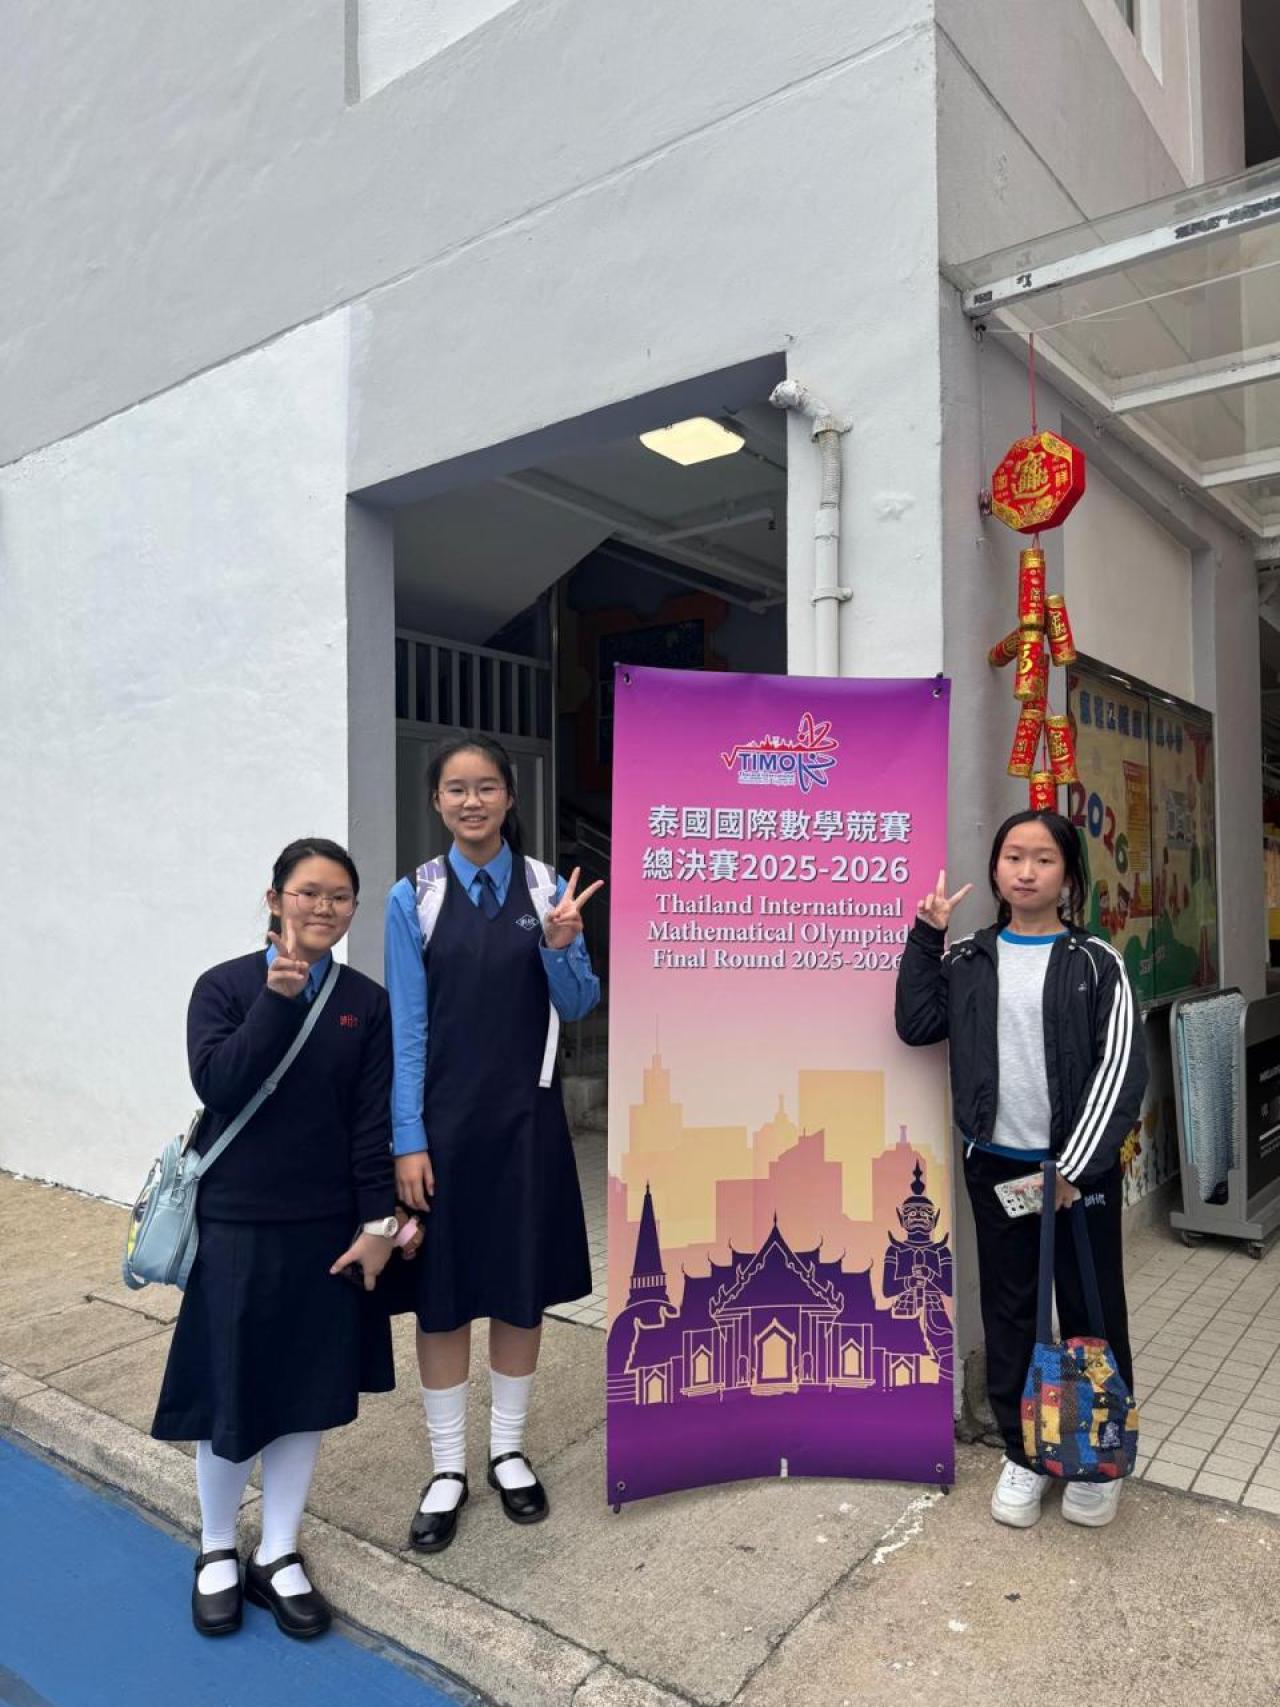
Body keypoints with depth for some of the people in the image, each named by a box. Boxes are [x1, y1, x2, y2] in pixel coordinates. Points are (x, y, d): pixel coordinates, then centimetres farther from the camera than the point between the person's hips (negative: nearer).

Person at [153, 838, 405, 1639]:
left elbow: (374, 1123, -2)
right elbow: (217, 1085, -20)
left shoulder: (368, 1002, -2)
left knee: (309, 1392, 13)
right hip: (236, 1224, -2)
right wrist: (280, 994, -25)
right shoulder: (224, 986, -6)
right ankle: (218, 1551, 37)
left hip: (328, 1228, 2)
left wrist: (378, 1223, -4)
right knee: (230, 1393, 10)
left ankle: (279, 1556, 34)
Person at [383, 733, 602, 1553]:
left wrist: (561, 947, -17)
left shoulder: (548, 889, -1)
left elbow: (578, 1008, 2)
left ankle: (508, 1450, 35)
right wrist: (408, 1141, -8)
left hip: (526, 1116, 1)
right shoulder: (413, 899, -4)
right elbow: (407, 1027, -5)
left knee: (522, 1289, 13)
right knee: (441, 1294, 10)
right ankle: (448, 1468, 30)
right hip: (443, 1118, -1)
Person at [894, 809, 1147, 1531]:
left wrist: (1076, 1166, -16)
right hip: (995, 1168, 3)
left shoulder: (1096, 962, -4)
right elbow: (916, 1024, -4)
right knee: (1009, 1313, 13)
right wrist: (927, 937, -7)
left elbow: (1122, 1066, -10)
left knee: (1093, 1311, 11)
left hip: (1080, 1167, -2)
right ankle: (1022, 1455, 29)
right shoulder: (969, 959, 5)